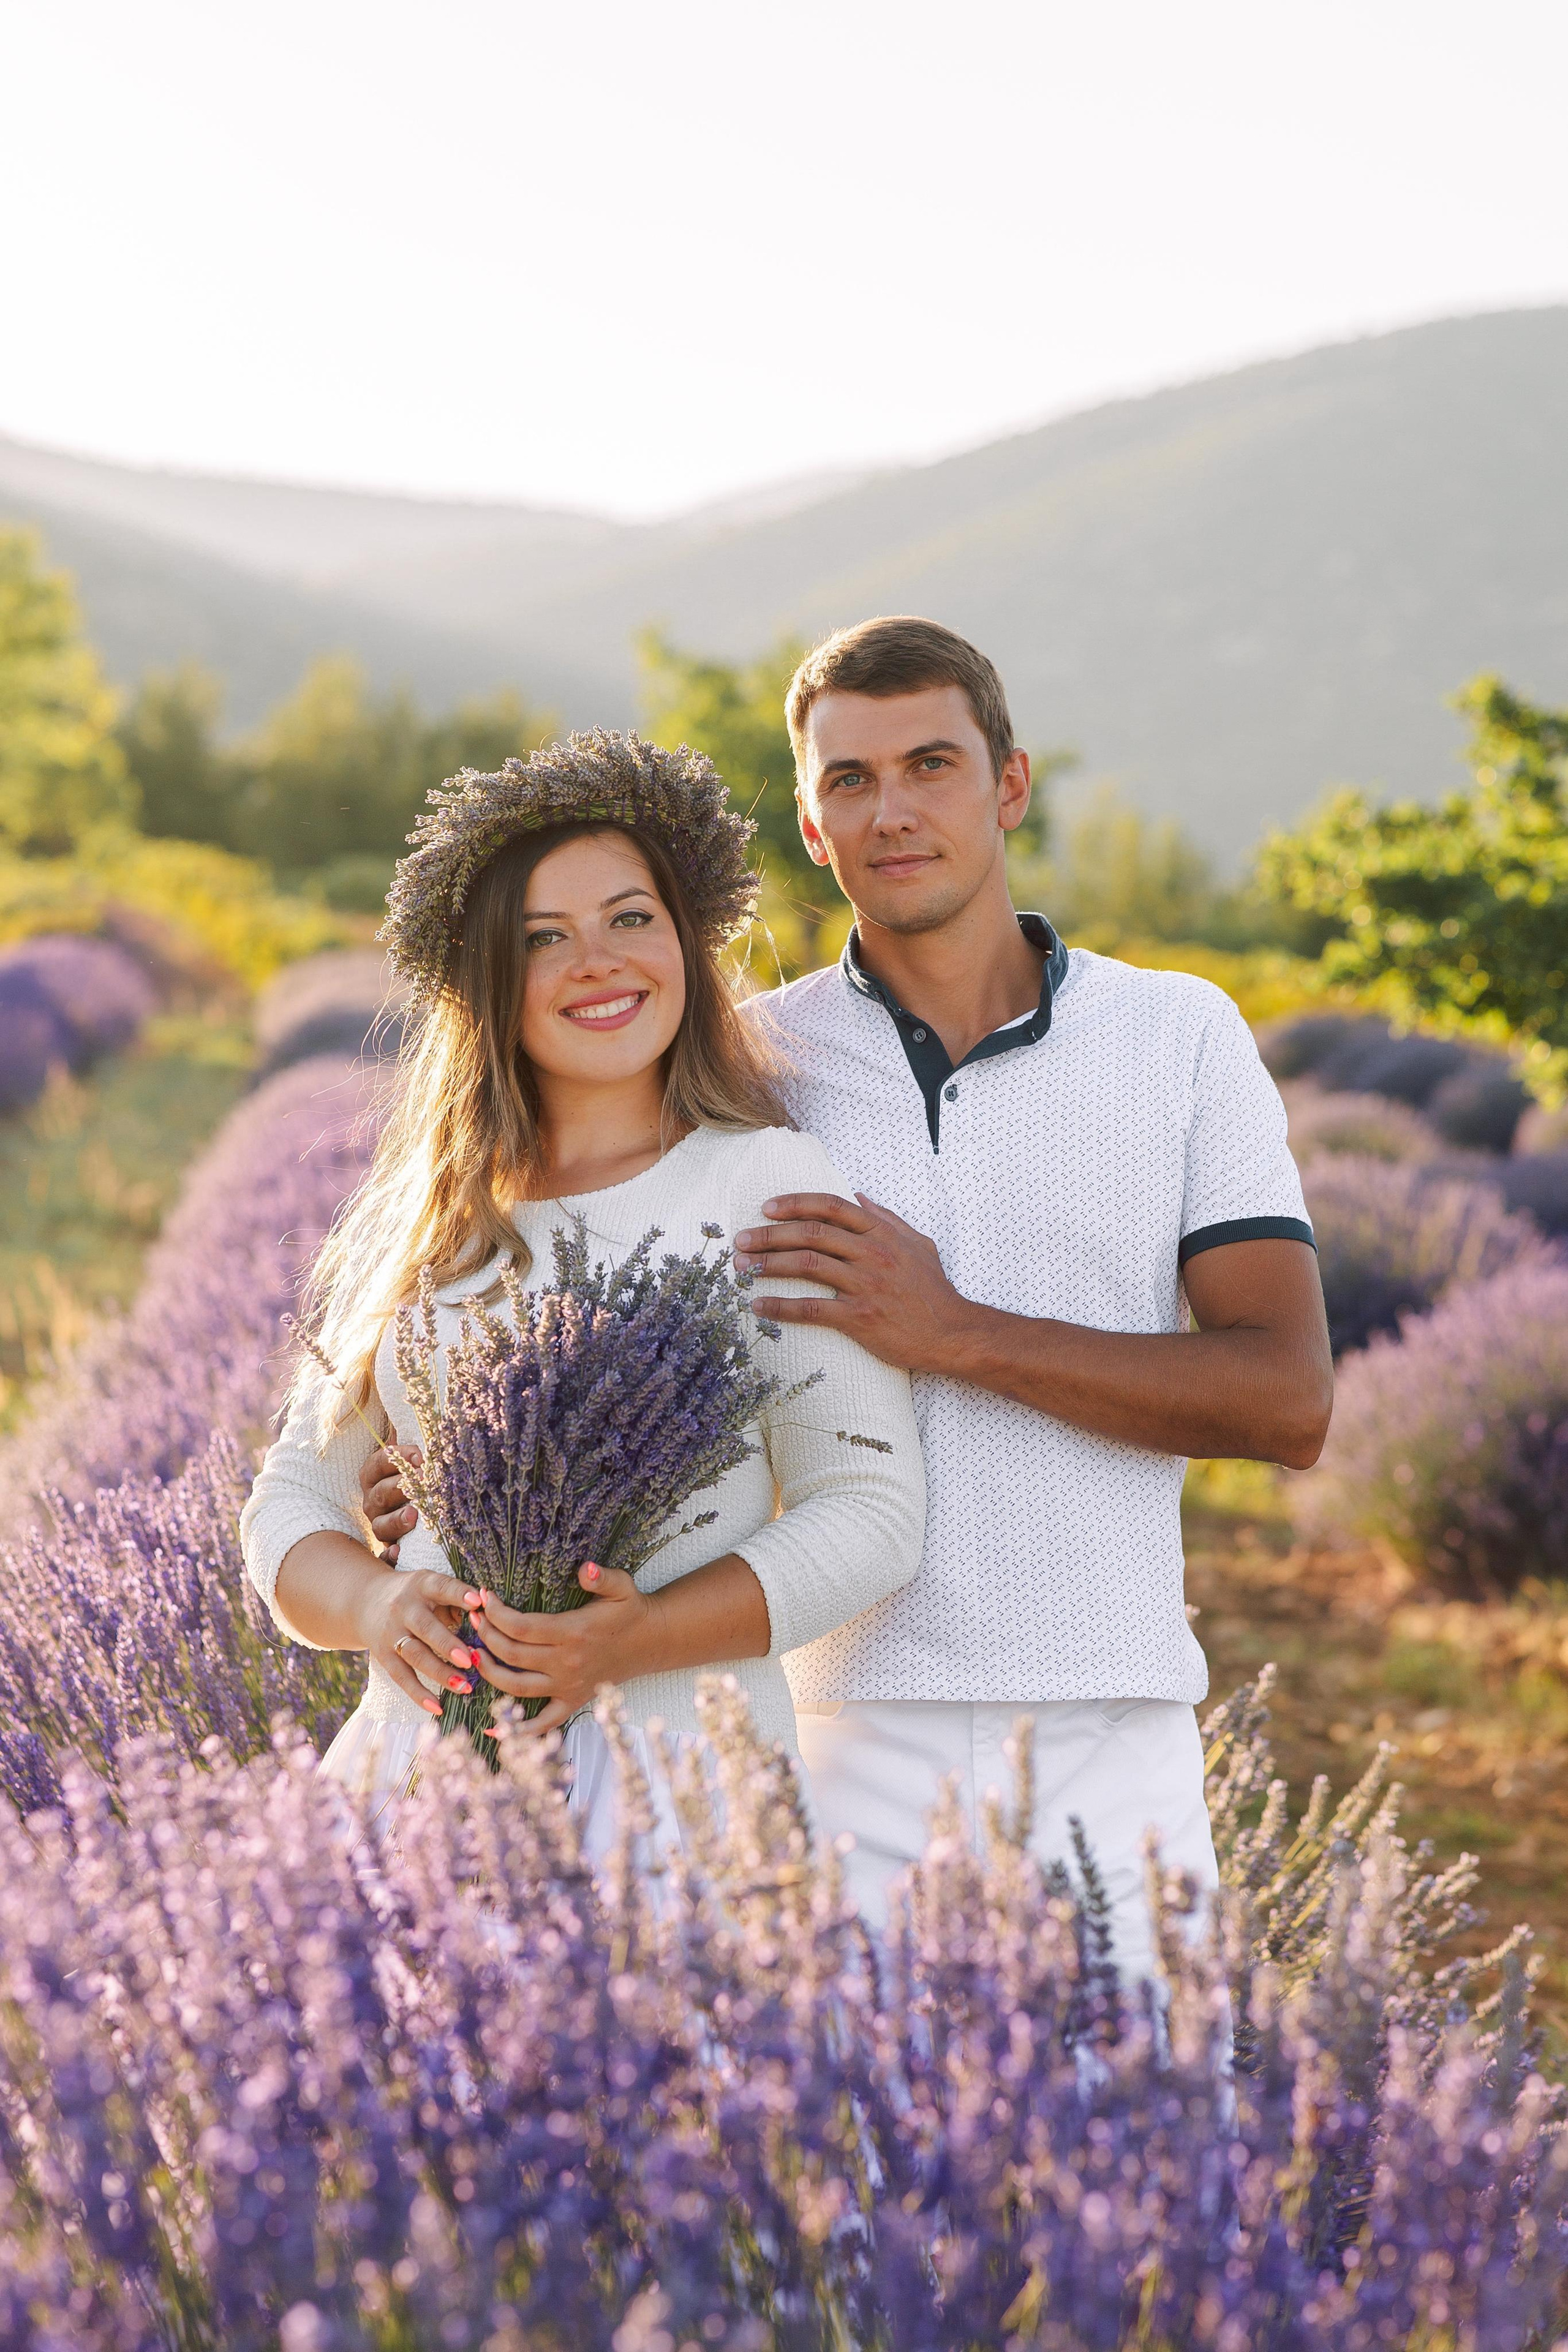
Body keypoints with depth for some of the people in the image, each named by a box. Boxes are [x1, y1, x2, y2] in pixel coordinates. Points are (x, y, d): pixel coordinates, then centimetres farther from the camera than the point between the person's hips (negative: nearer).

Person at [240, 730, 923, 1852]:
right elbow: (294, 1502, 15)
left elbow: (871, 1514, -6)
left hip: (673, 1756, -4)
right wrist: (378, 1608, -8)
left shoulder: (775, 1186, -1)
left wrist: (640, 1641, -19)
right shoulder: (415, 1221, 13)